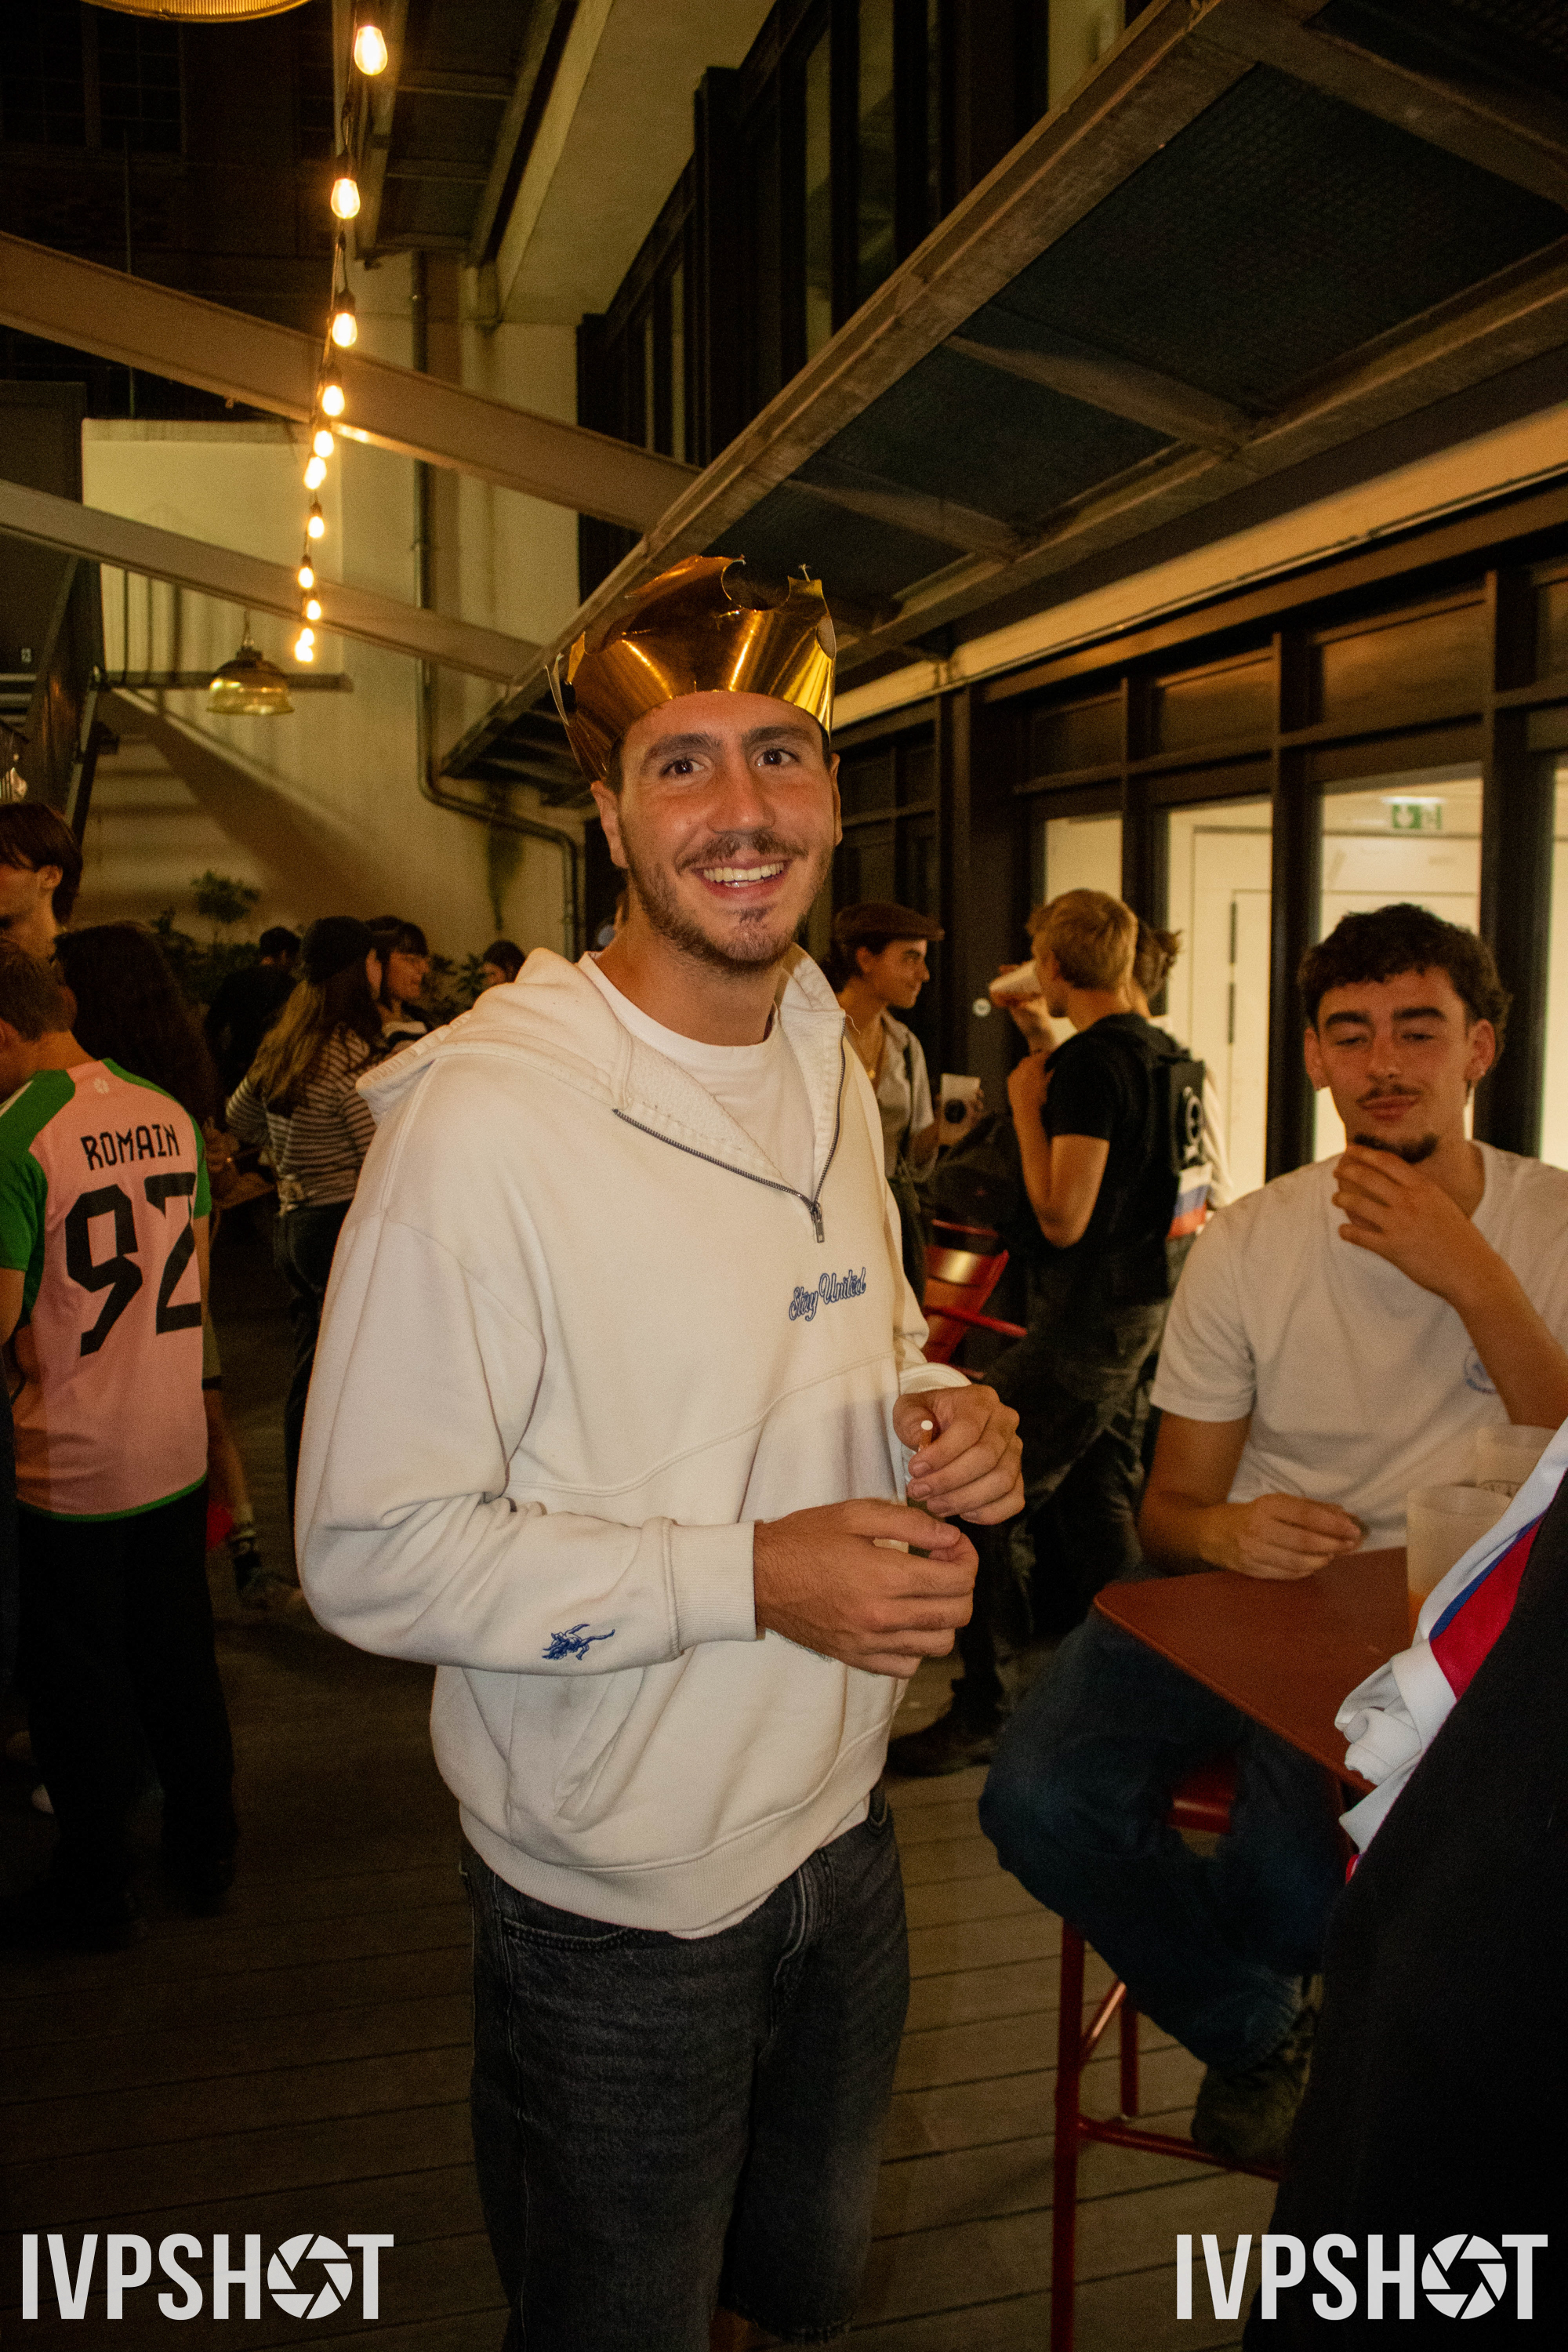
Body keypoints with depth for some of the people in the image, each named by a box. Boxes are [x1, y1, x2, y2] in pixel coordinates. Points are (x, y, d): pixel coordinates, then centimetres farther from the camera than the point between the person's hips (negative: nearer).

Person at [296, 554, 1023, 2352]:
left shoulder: (832, 1073, 3)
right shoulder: (484, 1117, -23)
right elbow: (371, 1556, -22)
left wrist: (938, 1414, -7)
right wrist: (751, 1576, -26)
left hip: (836, 1827, 7)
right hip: (615, 1895, -6)